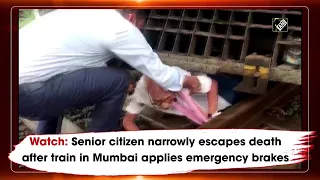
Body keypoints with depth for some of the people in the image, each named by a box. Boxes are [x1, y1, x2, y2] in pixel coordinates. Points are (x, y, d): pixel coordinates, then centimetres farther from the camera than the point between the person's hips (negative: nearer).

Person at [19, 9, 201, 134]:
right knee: (117, 81, -3)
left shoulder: (90, 13, 21)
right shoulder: (121, 28, -3)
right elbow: (157, 71, 6)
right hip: (24, 90, -9)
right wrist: (185, 80, 25)